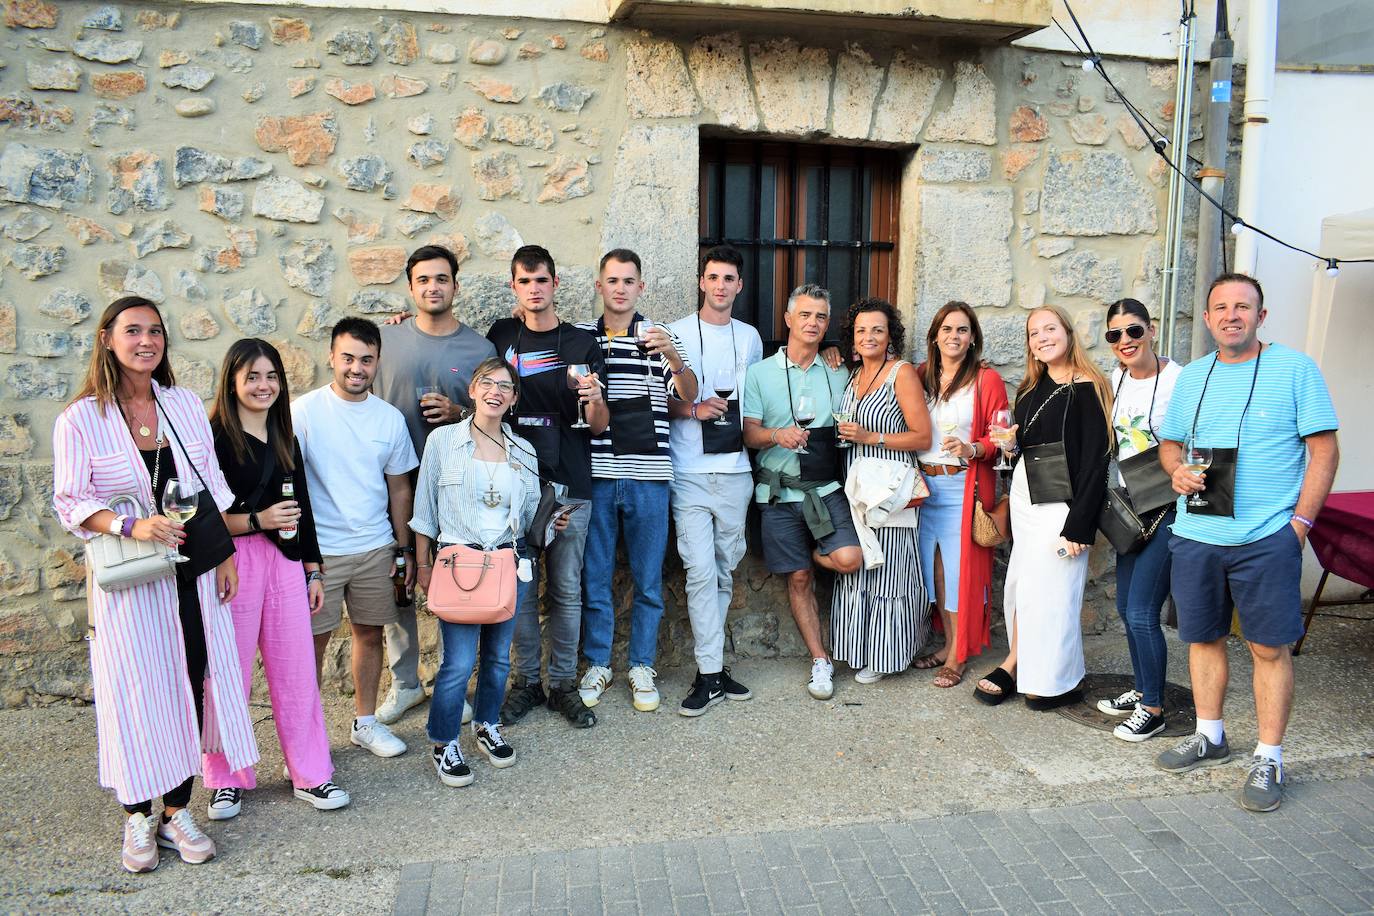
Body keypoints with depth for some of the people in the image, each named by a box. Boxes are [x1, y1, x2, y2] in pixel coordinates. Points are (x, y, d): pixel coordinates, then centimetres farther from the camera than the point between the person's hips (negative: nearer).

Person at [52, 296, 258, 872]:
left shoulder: (185, 405, 6)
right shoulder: (81, 419, -5)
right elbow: (70, 503, -7)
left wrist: (226, 555, 6)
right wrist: (131, 526, -23)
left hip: (194, 574, 3)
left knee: (191, 685, 6)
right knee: (135, 693, 4)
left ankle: (177, 811, 22)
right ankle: (138, 818, 23)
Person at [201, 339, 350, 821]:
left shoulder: (285, 438, 13)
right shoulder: (214, 437, -6)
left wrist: (312, 569, 17)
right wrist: (257, 520, -17)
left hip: (285, 562, 5)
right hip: (233, 564, -5)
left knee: (297, 670, 8)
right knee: (231, 674, 4)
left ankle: (309, 774, 19)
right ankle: (225, 780, 21)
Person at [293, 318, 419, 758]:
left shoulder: (391, 418, 3)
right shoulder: (305, 411, -8)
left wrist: (404, 548, 10)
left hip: (376, 548, 4)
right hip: (319, 551, -3)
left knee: (370, 634, 13)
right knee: (313, 641, 4)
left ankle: (365, 722, 29)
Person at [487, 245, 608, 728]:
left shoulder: (582, 343, 3)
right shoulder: (501, 336, 8)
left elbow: (599, 425, 2)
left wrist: (594, 398, -18)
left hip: (569, 487, -1)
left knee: (566, 589, 5)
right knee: (519, 588, 6)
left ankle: (563, 683, 18)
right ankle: (526, 681, 20)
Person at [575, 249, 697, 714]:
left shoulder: (659, 337, 5)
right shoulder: (579, 337, 7)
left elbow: (688, 396, -7)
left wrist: (674, 358, -27)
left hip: (648, 475, 0)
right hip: (595, 474, 1)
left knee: (648, 579, 7)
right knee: (594, 576, 8)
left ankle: (642, 667, 22)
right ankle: (597, 664, 23)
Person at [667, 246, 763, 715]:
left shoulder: (750, 337, 14)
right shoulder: (677, 333, 2)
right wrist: (691, 409, -14)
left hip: (735, 470, 4)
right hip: (690, 472, -4)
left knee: (725, 572, 9)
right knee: (701, 571, -9)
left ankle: (710, 661, 20)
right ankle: (711, 674, -1)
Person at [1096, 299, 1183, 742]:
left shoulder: (1177, 380, -14)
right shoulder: (1115, 380, 7)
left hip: (1168, 511, -8)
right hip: (1132, 510, 8)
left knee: (1141, 613, -7)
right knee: (1126, 606, 16)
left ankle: (1153, 710, 9)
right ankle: (1141, 690, 34)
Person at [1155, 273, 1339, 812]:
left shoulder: (1294, 368, -2)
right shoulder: (1192, 376, 12)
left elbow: (1324, 450, -4)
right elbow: (1169, 442, 20)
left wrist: (1300, 520, -11)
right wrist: (1177, 469, -3)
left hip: (1267, 539, -4)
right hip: (1195, 537, 5)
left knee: (1269, 647, 0)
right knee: (1203, 638, 13)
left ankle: (1268, 760, 13)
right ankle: (1210, 738, 30)